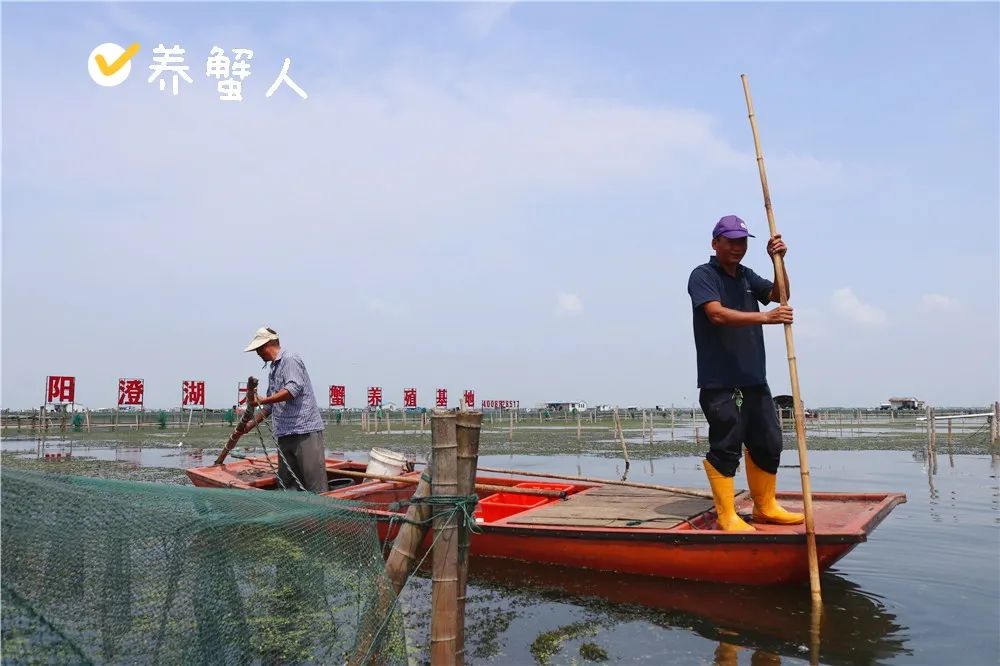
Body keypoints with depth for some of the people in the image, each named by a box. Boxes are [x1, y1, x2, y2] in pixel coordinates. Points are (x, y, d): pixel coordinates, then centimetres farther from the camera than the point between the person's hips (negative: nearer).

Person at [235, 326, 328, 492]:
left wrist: (262, 400, -15)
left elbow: (294, 388, -20)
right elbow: (271, 406, 30)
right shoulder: (273, 370, 23)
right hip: (285, 435, 9)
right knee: (286, 485, 6)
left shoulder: (290, 360, -4)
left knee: (316, 486, -10)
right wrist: (251, 424, 28)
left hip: (306, 431, -9)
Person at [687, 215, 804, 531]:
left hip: (754, 378, 8)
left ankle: (765, 507, 27)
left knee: (768, 443, 12)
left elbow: (779, 295, 8)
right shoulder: (703, 275, -5)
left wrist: (778, 261, -7)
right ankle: (727, 517, 4)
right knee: (726, 447, -5)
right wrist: (765, 317, -29)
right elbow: (717, 314, -20)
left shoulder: (747, 276, 19)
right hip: (719, 382, -8)